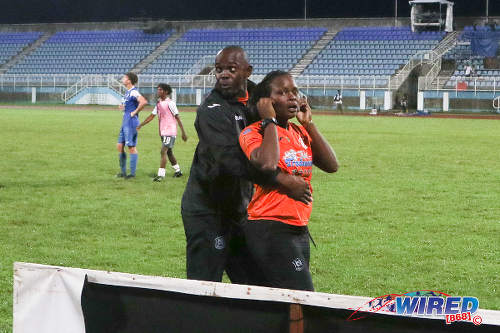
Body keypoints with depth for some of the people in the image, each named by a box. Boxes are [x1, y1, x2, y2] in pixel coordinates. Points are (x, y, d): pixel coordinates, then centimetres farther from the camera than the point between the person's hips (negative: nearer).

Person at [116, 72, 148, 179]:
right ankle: (123, 171, 18)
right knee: (119, 146, 10)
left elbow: (144, 102, -32)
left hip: (131, 122, -10)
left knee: (132, 148, -3)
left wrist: (135, 112, -22)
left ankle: (132, 173, 3)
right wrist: (122, 107, 11)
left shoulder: (133, 92, -16)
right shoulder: (128, 92, 15)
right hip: (125, 122, 10)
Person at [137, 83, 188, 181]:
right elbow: (152, 116, 17)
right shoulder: (158, 103, 12)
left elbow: (177, 118, -11)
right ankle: (177, 171, 30)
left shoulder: (170, 103, -11)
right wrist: (140, 125, 10)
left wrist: (183, 132, -12)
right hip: (163, 132, 8)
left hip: (170, 132, -8)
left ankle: (161, 175, -17)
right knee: (169, 153, 16)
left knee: (163, 152, -15)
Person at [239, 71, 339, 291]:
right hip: (269, 230, -7)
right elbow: (267, 164, -28)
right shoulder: (253, 132, -7)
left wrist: (308, 124, 3)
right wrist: (270, 121, -14)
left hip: (300, 229, 7)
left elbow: (331, 165, 6)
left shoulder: (300, 132, 15)